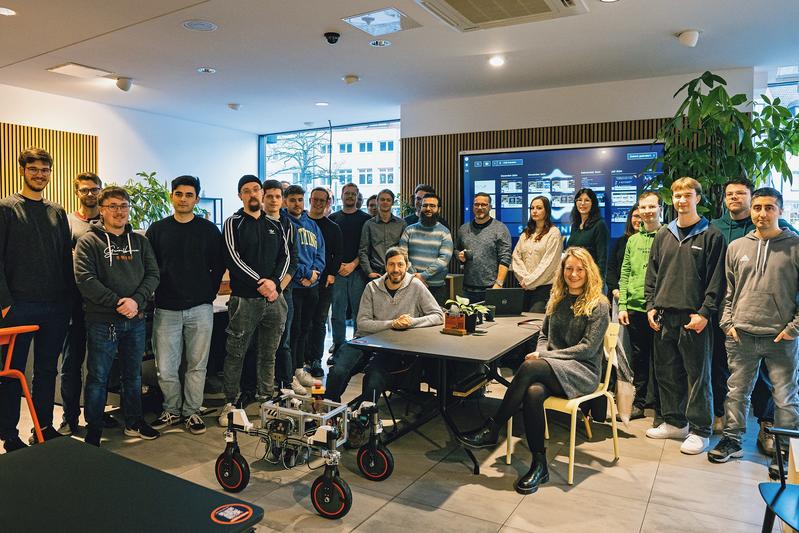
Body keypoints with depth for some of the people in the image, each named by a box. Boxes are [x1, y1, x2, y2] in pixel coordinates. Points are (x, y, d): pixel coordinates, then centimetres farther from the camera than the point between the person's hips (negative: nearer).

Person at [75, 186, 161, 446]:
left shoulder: (140, 240, 9)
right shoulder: (88, 241, -2)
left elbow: (153, 274, 3)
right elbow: (85, 280, -13)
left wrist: (136, 301, -13)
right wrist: (117, 303, -18)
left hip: (136, 320, 4)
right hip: (102, 321, -4)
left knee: (133, 375, 15)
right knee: (98, 378, 3)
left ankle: (134, 422, 29)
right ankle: (93, 432, 16)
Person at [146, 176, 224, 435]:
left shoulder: (209, 230, 5)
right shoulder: (157, 229, 7)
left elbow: (219, 266, 8)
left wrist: (209, 293, 3)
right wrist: (155, 295, 3)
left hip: (200, 309, 0)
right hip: (166, 309, 1)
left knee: (197, 365, 5)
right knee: (165, 367, 2)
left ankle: (192, 412, 19)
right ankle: (172, 410, 21)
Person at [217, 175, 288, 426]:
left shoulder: (275, 225, 14)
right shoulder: (233, 223, 1)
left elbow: (285, 256, 10)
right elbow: (233, 258, -10)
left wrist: (274, 281, -8)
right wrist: (260, 282, -16)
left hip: (274, 297, 4)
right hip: (244, 299, -4)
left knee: (268, 353, 11)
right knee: (235, 354, 2)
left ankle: (266, 399, 22)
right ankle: (230, 402, 13)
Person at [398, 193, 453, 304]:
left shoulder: (444, 232, 2)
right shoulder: (409, 230, 7)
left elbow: (444, 258, -9)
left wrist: (423, 275, -16)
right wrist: (414, 276, -12)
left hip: (437, 287, -1)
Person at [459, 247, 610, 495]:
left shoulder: (599, 305, -3)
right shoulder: (557, 299, 16)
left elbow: (588, 348, -11)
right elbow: (544, 334, 21)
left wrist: (546, 356, -15)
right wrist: (540, 352, -3)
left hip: (583, 372, -5)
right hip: (553, 371, 5)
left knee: (529, 367, -34)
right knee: (533, 392, -33)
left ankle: (492, 429, -25)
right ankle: (539, 465, -24)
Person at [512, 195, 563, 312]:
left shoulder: (553, 233, -3)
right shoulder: (526, 233, 16)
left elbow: (548, 263, -10)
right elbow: (516, 257, 9)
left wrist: (529, 281, -8)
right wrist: (524, 279, -5)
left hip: (544, 286, -5)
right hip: (525, 287, 6)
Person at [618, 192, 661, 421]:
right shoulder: (632, 240, 12)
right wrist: (622, 305, 4)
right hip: (634, 308, 5)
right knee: (638, 357, 13)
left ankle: (660, 408, 17)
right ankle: (638, 402, 24)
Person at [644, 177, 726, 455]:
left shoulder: (711, 235, -1)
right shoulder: (663, 234, 13)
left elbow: (717, 279, -5)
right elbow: (652, 274, 14)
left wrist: (705, 312, -12)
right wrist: (651, 306, 5)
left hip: (694, 318, -5)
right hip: (663, 317, 5)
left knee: (697, 374, 1)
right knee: (667, 372, 11)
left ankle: (699, 430, 12)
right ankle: (674, 422, 25)